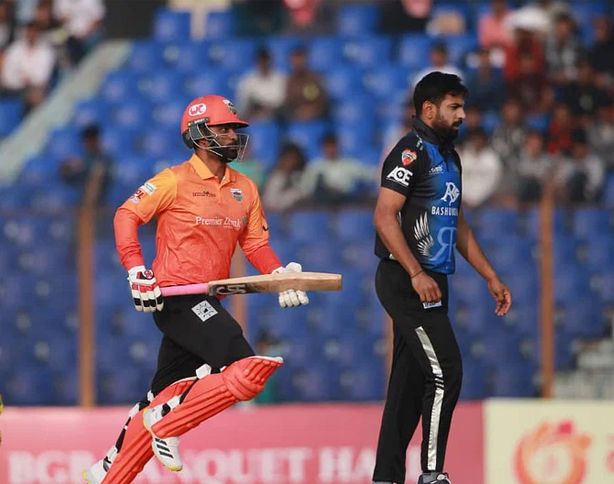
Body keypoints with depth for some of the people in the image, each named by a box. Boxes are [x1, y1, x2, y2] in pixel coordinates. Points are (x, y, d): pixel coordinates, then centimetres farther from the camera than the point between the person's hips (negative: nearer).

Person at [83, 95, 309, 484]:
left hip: (208, 302, 8)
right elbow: (127, 216, -6)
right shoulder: (176, 181, -5)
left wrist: (279, 274, -4)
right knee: (247, 368, -23)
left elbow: (256, 243, 15)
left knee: (165, 394, 11)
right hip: (174, 294, -8)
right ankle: (166, 424, -12)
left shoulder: (245, 188, 15)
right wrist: (136, 270, -18)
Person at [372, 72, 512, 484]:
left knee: (411, 380, 9)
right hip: (405, 281, -9)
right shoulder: (412, 152, -11)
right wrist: (417, 274, -26)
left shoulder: (449, 156, 19)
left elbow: (457, 223, 26)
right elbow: (384, 217, -20)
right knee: (445, 371, -14)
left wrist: (491, 277, 22)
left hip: (431, 283, 9)